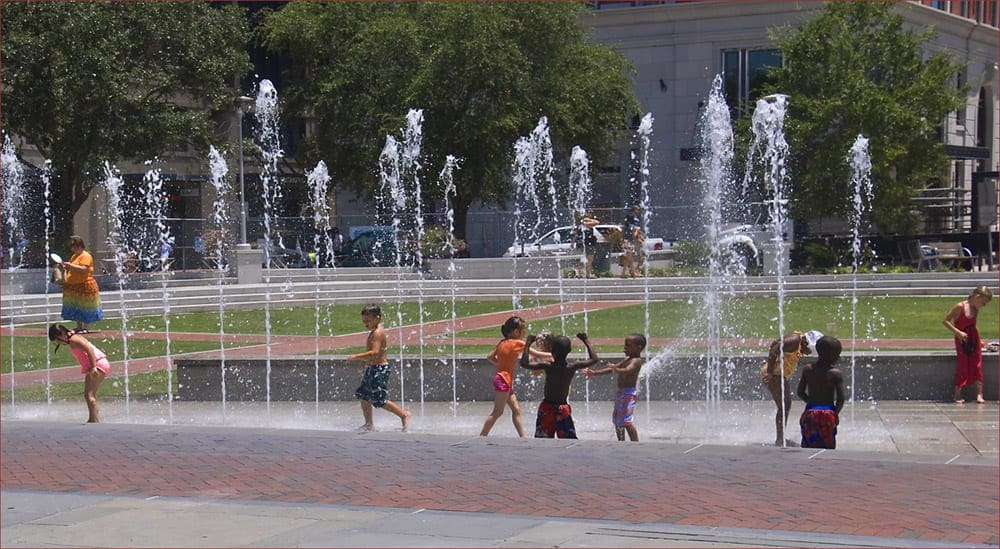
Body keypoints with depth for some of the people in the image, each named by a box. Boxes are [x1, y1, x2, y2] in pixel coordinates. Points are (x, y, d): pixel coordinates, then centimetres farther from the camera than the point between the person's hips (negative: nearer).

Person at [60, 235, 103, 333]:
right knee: (76, 309, 11)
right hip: (73, 287, 9)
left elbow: (84, 269, -24)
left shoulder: (86, 256, -11)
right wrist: (65, 267, 6)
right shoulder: (74, 256, 17)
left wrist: (70, 265, -22)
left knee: (85, 308, -3)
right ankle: (79, 327, 17)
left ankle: (86, 328, 1)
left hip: (84, 286, -9)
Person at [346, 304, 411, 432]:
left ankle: (404, 415, 3)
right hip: (372, 369, 11)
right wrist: (364, 360, 13)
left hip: (379, 369, -11)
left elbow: (375, 353, -29)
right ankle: (369, 424, 20)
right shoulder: (374, 332, 14)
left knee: (380, 400, -8)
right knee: (363, 396, 12)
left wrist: (356, 356, -25)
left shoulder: (378, 332, -17)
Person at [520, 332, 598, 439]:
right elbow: (594, 359, 6)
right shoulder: (572, 367, -7)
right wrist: (586, 341, 15)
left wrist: (528, 344, -8)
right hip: (563, 408, 2)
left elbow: (524, 363, -17)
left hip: (547, 407, -2)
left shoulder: (547, 366, -14)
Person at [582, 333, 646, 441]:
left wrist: (616, 369, -53)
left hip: (629, 393, -11)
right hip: (621, 392, 11)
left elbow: (627, 370, -33)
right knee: (617, 420, 18)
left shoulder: (636, 361, -13)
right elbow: (611, 368, 22)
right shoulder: (626, 359, 17)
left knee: (627, 420, -20)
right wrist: (594, 373, 18)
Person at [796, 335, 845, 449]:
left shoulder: (807, 369, 3)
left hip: (810, 413, 4)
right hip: (827, 414, -4)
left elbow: (800, 392, 6)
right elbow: (841, 399, -10)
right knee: (827, 447, 2)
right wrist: (836, 413, 5)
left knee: (808, 446, 10)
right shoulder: (836, 373, -8)